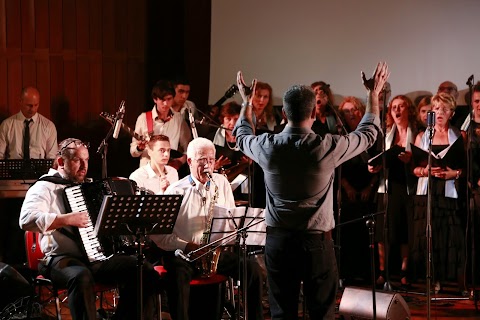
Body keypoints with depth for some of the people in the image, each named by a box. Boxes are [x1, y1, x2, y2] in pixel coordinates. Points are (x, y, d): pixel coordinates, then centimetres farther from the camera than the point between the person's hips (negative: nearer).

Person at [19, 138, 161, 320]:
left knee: (146, 272, -10)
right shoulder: (45, 187, -1)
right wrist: (67, 219, -24)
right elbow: (27, 220, -19)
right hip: (63, 259, -7)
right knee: (82, 277, -40)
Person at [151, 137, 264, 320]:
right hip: (183, 253, -4)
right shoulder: (175, 191, -4)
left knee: (253, 269, -15)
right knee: (178, 276, -36)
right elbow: (159, 234, -7)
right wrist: (187, 247, -19)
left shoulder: (222, 183, 10)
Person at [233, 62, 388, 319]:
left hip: (278, 240, 2)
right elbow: (368, 134, 6)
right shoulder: (327, 148, -13)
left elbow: (242, 136, 18)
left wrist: (247, 101, 33)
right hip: (317, 240, -2)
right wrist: (374, 94, 19)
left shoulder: (267, 147, -8)